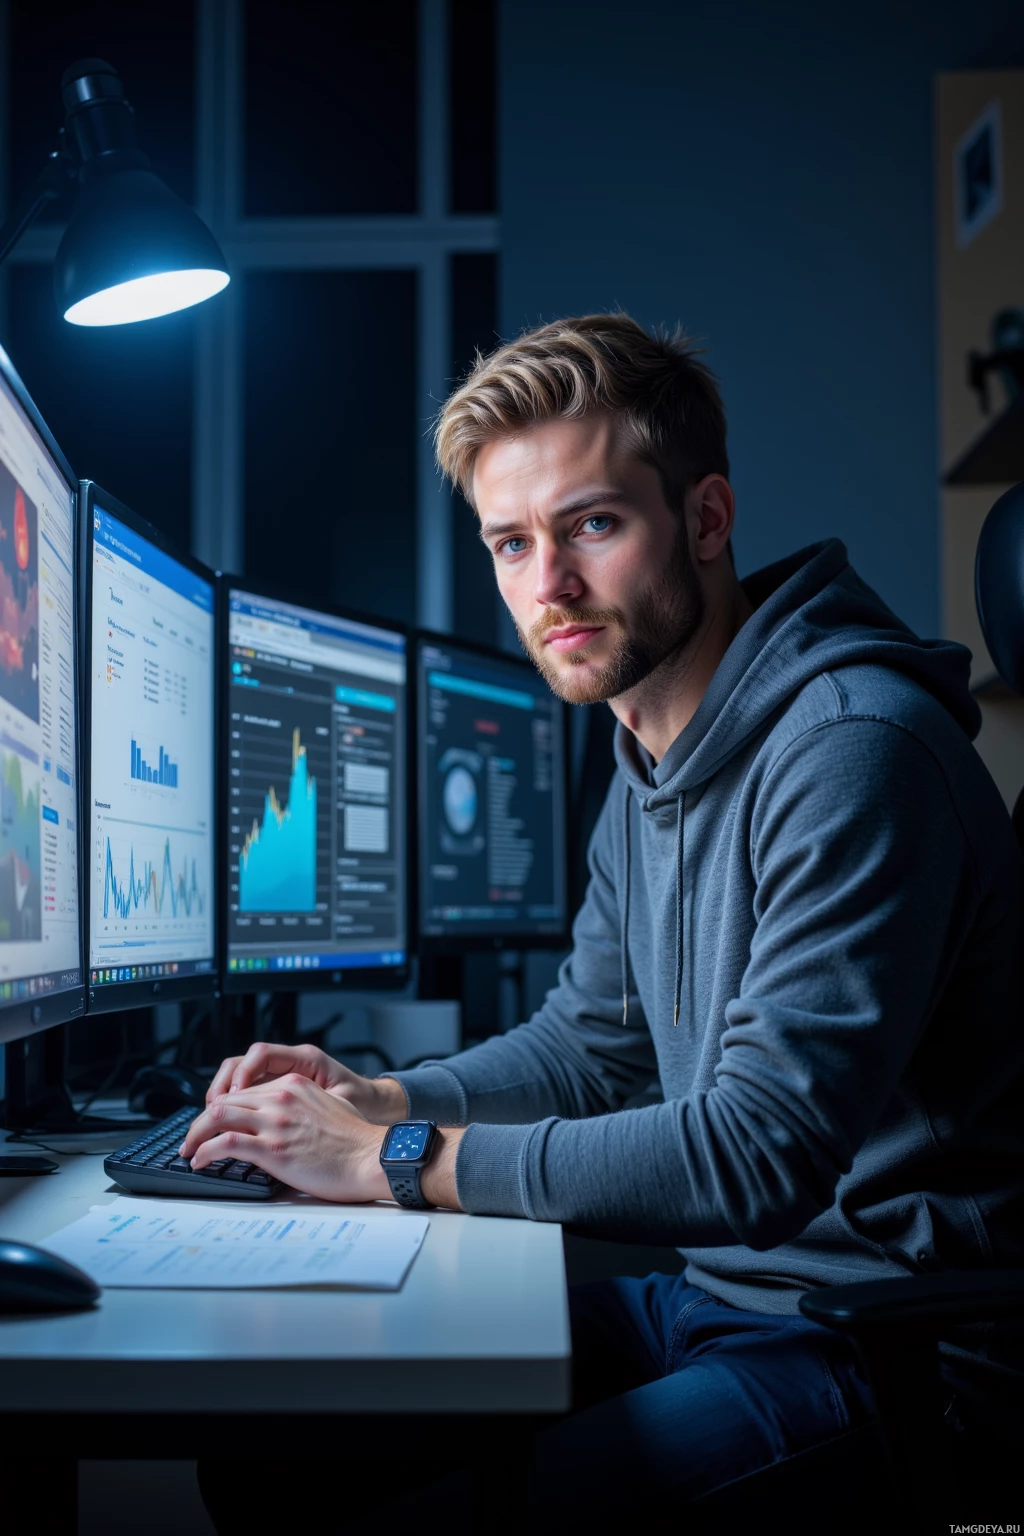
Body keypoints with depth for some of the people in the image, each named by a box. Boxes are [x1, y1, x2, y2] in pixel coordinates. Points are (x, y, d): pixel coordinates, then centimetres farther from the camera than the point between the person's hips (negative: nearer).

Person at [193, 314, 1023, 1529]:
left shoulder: (855, 751, -22)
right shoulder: (649, 762, 10)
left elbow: (762, 1151, -27)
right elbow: (589, 1042, 20)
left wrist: (396, 1163, -20)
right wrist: (385, 1100, 2)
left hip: (865, 1344, -8)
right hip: (709, 1291, 9)